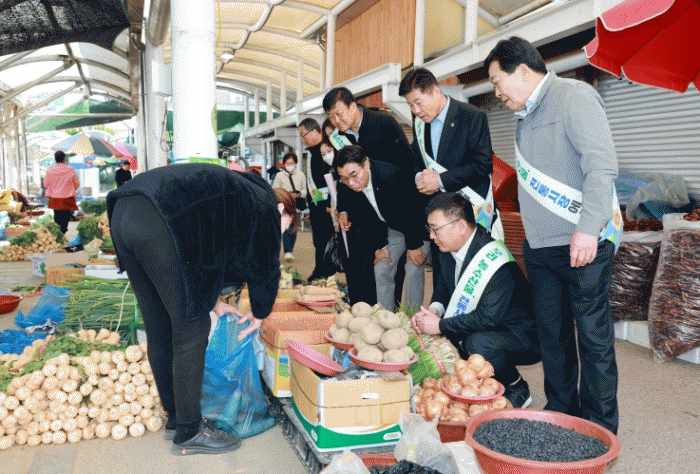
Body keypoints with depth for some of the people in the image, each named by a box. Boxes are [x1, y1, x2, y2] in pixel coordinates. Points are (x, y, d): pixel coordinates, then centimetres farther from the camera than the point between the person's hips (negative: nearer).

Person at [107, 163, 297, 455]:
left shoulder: (234, 194, 34)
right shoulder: (265, 208, 10)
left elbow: (201, 254, 38)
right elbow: (265, 269, 13)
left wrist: (213, 302, 44)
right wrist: (259, 314, 29)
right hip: (158, 225, -10)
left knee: (159, 330, 17)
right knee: (191, 330, 1)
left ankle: (176, 418, 32)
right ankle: (189, 433, 11)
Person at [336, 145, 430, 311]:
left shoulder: (391, 175, -36)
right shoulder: (345, 187, -18)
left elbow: (411, 212, -26)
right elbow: (367, 219, -2)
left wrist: (414, 245, -18)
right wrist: (379, 246, -5)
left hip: (418, 226, -5)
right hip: (392, 228, 6)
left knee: (413, 270, -12)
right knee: (381, 269, 0)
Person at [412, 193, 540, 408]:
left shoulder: (493, 258, -29)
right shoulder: (447, 250, -3)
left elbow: (488, 317, -33)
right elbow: (443, 289, 13)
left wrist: (440, 325, -26)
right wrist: (434, 310, -9)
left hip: (523, 337, -8)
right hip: (486, 331, 8)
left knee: (478, 343, -36)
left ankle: (517, 389, -6)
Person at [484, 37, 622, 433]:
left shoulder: (574, 96, -9)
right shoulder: (526, 115, 17)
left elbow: (602, 163, -20)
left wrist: (588, 228, -27)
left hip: (583, 243, -8)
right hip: (540, 246, 8)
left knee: (593, 334, 0)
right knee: (552, 333, 13)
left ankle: (600, 430, 13)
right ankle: (560, 415, 26)